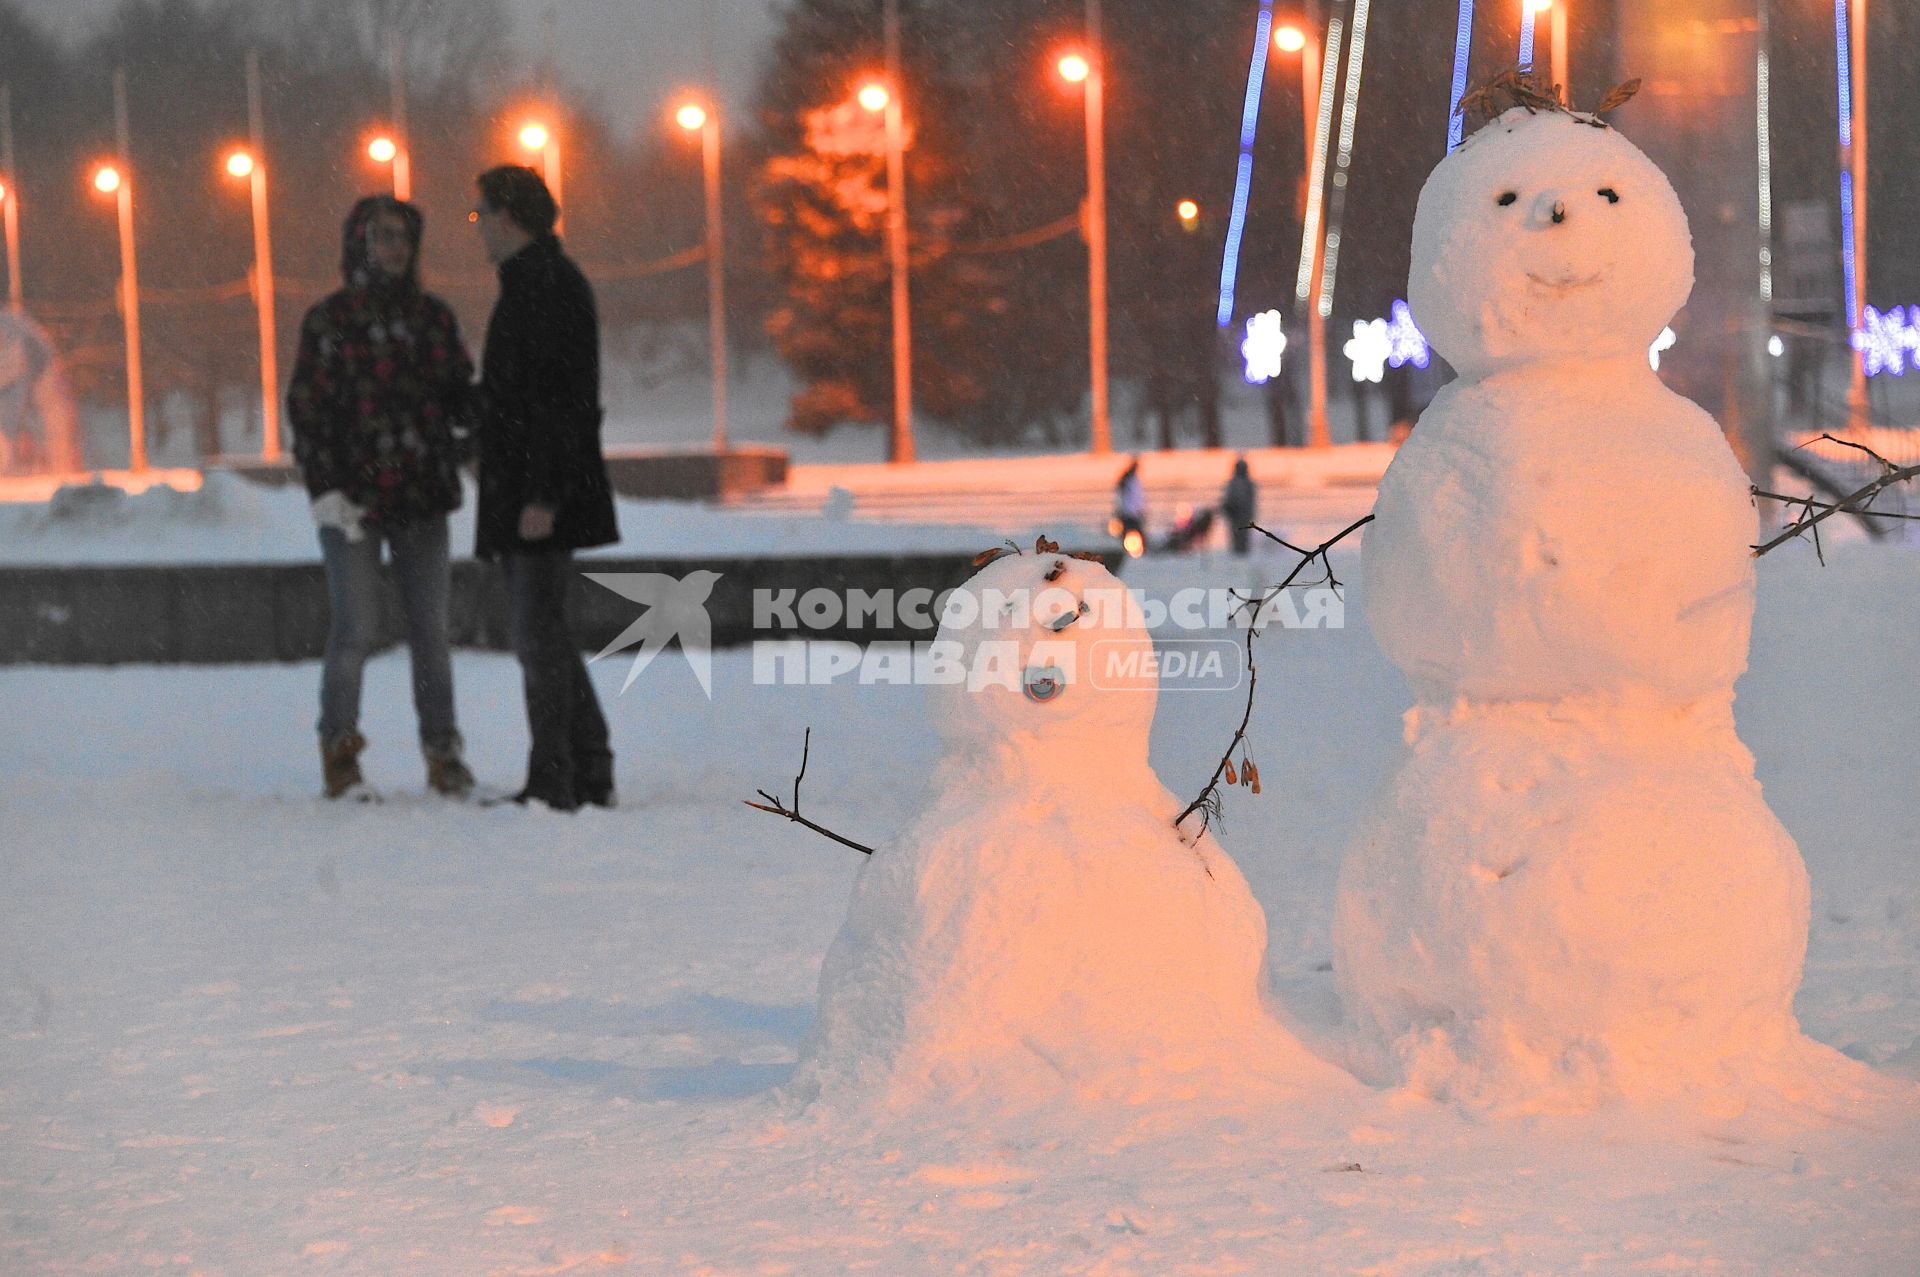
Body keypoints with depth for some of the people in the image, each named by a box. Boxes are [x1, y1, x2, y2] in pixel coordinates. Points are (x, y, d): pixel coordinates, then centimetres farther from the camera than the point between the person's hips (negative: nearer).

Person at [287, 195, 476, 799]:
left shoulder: (433, 318, 11)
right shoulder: (329, 321, 1)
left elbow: (461, 396, 14)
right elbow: (307, 407, -3)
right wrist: (324, 488, -12)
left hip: (424, 499, 4)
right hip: (354, 500, -3)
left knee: (430, 630, 6)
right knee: (356, 630, -7)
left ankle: (442, 753, 14)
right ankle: (338, 749, 7)